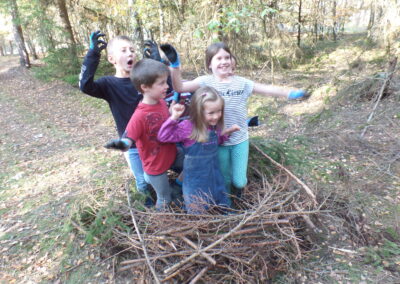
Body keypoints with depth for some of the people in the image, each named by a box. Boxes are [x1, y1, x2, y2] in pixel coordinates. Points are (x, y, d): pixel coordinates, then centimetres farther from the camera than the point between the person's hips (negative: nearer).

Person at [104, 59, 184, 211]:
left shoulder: (162, 102, -8)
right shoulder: (140, 116, -31)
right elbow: (128, 140, -34)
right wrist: (121, 144, -52)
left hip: (172, 154, 6)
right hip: (156, 165, -6)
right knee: (165, 199, 16)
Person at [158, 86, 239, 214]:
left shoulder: (215, 126, -6)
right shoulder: (187, 127, -24)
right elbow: (163, 136, -27)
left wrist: (226, 132, -5)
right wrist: (174, 117, -39)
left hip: (213, 173, 6)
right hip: (195, 177, -5)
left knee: (222, 203, 26)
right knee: (198, 211, 15)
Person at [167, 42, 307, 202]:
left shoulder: (242, 82, -4)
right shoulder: (206, 82, -9)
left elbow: (267, 90, -5)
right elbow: (179, 87, -19)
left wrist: (290, 93, -15)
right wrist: (175, 64, -31)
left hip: (240, 140, 1)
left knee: (239, 181, 9)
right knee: (224, 180, 18)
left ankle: (238, 185, 48)